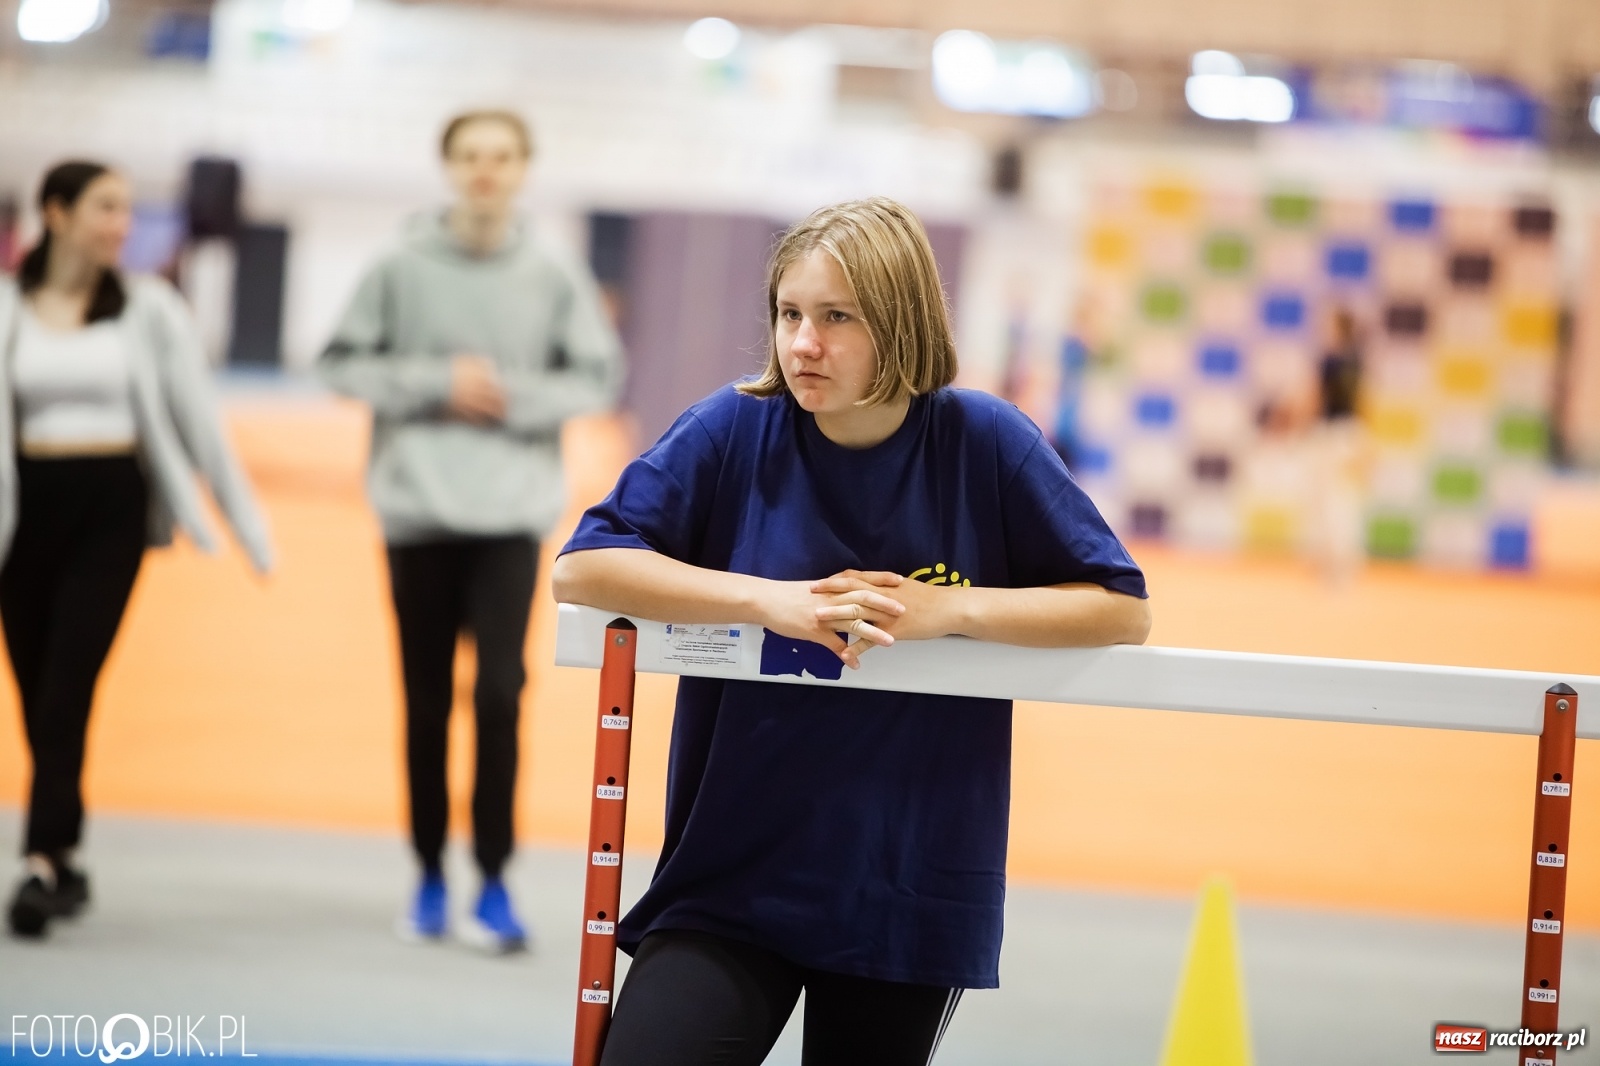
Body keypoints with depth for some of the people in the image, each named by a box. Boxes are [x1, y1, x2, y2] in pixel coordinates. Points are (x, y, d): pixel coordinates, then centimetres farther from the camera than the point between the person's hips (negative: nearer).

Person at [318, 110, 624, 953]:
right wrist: (439, 383, -11)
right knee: (427, 700, 7)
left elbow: (598, 378, 3)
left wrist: (513, 398, -11)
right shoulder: (402, 267, 0)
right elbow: (344, 364, 1)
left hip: (511, 514, -1)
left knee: (500, 692, -12)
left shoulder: (555, 276, 1)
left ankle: (493, 882, -6)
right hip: (418, 510, 1)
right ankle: (429, 875, 19)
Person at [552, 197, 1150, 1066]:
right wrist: (769, 599, -18)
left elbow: (1124, 610, -2)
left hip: (910, 893, 0)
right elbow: (581, 568, -9)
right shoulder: (734, 431, -5)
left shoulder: (984, 443, -5)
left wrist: (952, 609, -15)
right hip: (730, 874, 0)